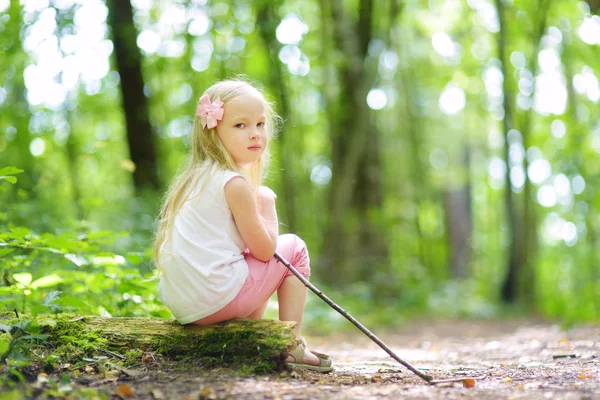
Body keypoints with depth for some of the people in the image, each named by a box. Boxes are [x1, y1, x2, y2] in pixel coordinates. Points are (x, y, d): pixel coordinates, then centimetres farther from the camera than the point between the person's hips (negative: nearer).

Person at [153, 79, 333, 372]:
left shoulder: (196, 178, 14)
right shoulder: (235, 183, -13)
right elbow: (265, 249, -8)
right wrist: (267, 205, 5)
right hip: (216, 299, -9)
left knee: (252, 264, 33)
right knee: (294, 248, 9)